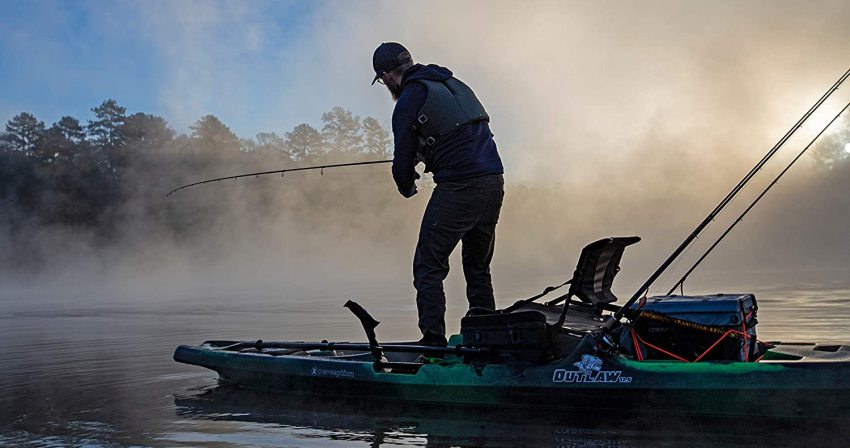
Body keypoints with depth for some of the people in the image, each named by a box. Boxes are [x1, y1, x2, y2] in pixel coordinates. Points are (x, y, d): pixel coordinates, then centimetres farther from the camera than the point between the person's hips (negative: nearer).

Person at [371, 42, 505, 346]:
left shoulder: (408, 102, -3)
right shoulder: (455, 84, 20)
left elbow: (403, 159, 0)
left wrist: (407, 188, 21)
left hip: (459, 187, -8)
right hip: (494, 182, 8)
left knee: (428, 266, 0)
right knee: (478, 267, 18)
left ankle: (433, 340, -7)